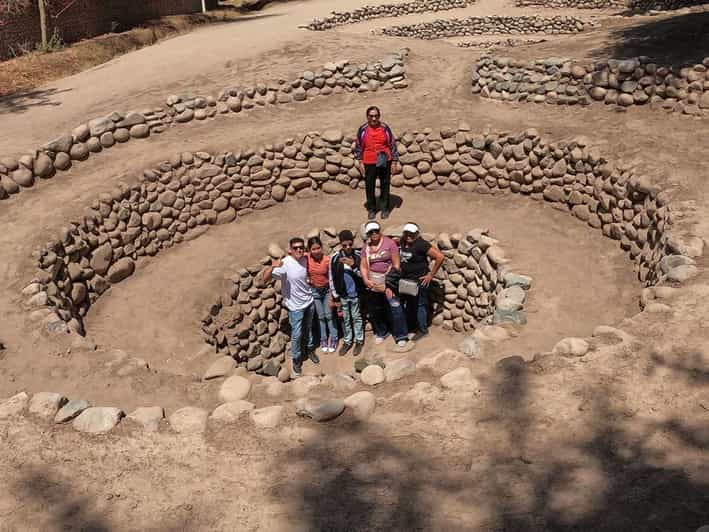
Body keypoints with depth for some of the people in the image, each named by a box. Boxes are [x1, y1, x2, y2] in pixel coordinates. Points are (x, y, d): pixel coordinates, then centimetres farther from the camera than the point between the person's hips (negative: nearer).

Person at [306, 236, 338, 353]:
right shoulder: (306, 259, -17)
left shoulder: (327, 260, -21)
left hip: (327, 289, -1)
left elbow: (331, 278, -15)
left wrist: (332, 296, -14)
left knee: (329, 315, 9)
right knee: (321, 316, 15)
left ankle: (333, 339, 27)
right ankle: (323, 339, 31)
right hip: (314, 291, 1)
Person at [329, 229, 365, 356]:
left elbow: (363, 275, -7)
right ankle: (347, 341, 31)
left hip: (356, 294, -1)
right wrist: (336, 297, -4)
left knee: (357, 318, 14)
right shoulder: (335, 258, -10)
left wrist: (353, 265, -24)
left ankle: (359, 341, 29)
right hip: (342, 295, 1)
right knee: (345, 319, 15)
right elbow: (332, 279, -4)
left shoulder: (358, 256, -10)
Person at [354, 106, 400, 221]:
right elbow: (358, 146, 4)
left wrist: (394, 162, 0)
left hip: (384, 162, 0)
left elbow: (393, 145, 2)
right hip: (369, 163, 0)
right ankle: (371, 209, 19)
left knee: (385, 185, 9)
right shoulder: (362, 129, -2)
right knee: (370, 186, 5)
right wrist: (360, 162, 0)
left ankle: (385, 209, 22)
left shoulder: (385, 128, -2)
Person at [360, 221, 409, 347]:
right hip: (373, 283, 4)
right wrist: (366, 280, -10)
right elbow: (363, 266, 6)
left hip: (388, 280, -4)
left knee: (395, 307, -12)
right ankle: (381, 333, 33)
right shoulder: (366, 247, 5)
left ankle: (401, 336, -2)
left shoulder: (389, 243, -6)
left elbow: (396, 264, -7)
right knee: (376, 309, 13)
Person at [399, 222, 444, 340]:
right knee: (408, 304, 17)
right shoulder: (403, 242, -1)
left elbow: (440, 257, -22)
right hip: (406, 281, 7)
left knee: (419, 305, 5)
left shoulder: (421, 244, -21)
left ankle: (423, 330, 21)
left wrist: (431, 274, -16)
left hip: (419, 281, -7)